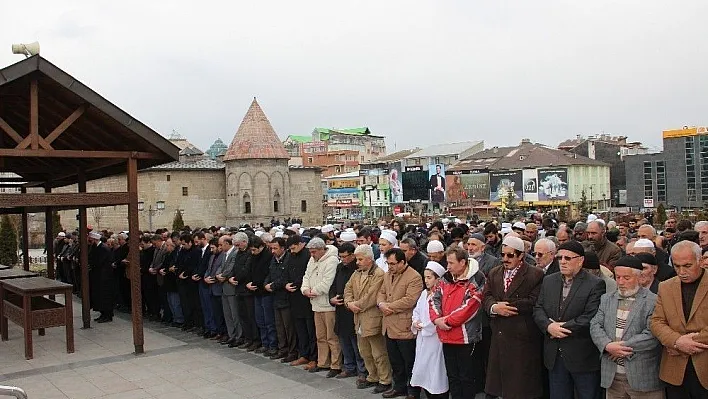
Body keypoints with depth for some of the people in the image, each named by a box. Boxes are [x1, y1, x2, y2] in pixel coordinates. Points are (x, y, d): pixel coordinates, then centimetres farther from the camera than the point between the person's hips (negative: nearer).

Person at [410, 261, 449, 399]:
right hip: (421, 337, 8)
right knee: (422, 368, 13)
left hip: (435, 338, -8)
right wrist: (415, 323, -2)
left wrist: (423, 326, -13)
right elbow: (416, 310, 17)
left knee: (436, 370, -2)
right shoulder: (424, 293, 13)